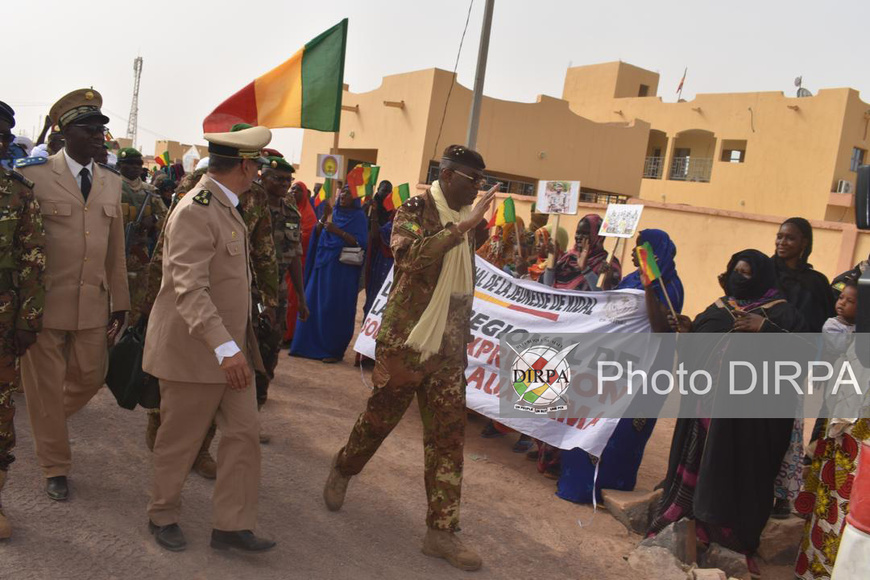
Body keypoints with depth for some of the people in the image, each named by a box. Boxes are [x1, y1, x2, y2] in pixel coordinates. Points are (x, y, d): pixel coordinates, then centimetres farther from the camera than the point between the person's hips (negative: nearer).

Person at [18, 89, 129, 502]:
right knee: (46, 387, 7)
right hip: (45, 302, -4)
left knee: (91, 378, 12)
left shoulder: (111, 183, 11)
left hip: (92, 303, 4)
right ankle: (55, 468, 25)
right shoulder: (34, 175, -5)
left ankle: (45, 422, 43)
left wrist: (119, 302, 10)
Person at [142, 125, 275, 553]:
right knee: (179, 441, 9)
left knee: (244, 433, 7)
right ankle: (162, 517, 30)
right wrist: (224, 347, -37)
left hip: (231, 347, 9)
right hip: (195, 351, -9)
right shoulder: (195, 212, -20)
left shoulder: (225, 207, 12)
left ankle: (232, 526, 17)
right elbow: (189, 289, -29)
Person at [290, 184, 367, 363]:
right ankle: (311, 345, 13)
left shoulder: (358, 217, -2)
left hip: (342, 270, -6)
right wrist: (324, 216, -6)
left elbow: (360, 243, -13)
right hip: (323, 265, 6)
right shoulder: (334, 213, 14)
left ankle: (333, 350, 5)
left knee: (334, 309, -4)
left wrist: (338, 231, -21)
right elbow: (317, 234, 8)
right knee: (313, 305, 3)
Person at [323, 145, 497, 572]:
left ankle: (441, 531, 10)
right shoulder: (415, 211, -9)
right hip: (406, 341, -6)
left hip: (448, 350, 6)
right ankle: (342, 471, 40)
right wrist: (463, 227, -33)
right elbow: (410, 254, -31)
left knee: (449, 435, 2)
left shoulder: (463, 221, 11)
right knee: (380, 417, 11)